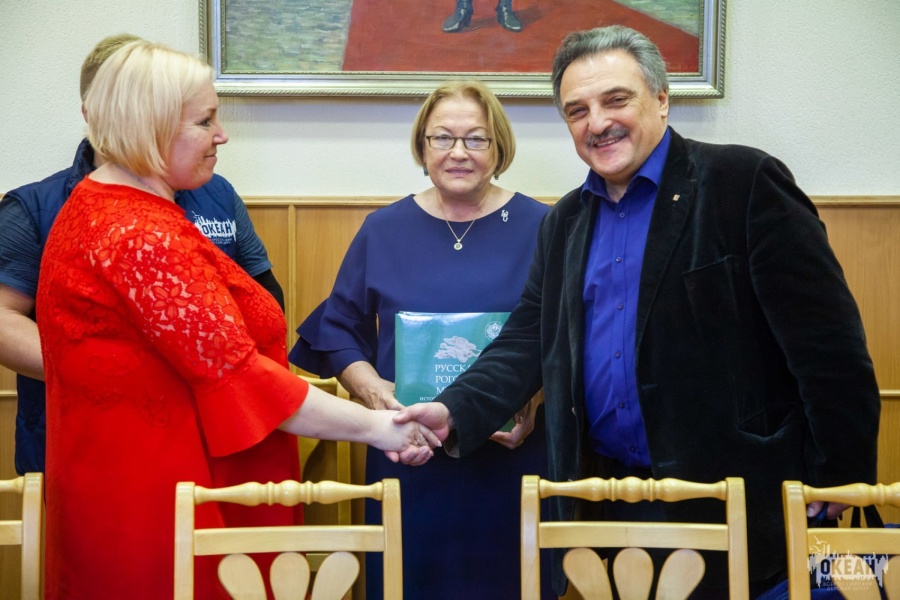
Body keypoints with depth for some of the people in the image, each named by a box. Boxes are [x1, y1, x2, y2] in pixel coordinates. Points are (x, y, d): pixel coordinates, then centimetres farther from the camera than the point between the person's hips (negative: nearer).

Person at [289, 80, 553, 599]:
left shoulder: (540, 228, 0)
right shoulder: (383, 230, 6)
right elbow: (340, 332, 9)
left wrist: (534, 400, -15)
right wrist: (374, 389, -9)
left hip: (512, 461, -1)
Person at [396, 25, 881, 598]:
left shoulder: (745, 184, -10)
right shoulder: (565, 222, 11)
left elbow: (828, 345, -12)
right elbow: (526, 343, 8)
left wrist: (841, 482, -13)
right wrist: (453, 414, -8)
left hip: (733, 504, -5)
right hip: (605, 501, 6)